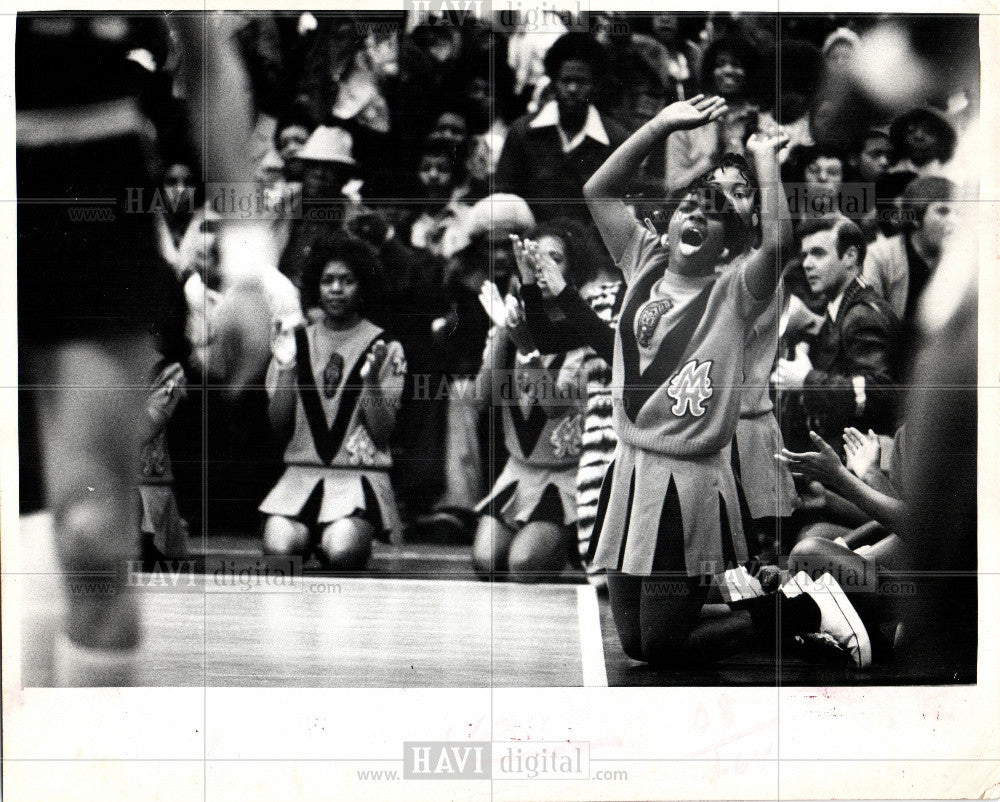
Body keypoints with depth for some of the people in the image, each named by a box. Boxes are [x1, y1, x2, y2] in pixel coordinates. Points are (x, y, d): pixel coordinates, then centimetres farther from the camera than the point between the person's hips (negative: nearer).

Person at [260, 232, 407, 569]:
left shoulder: (385, 348, 5)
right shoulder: (298, 342, 12)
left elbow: (382, 433, 0)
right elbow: (278, 425, 8)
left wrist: (371, 380, -16)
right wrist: (285, 369, -5)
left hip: (361, 477, -2)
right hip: (302, 474, 2)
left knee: (342, 551, -31)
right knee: (278, 548, -28)